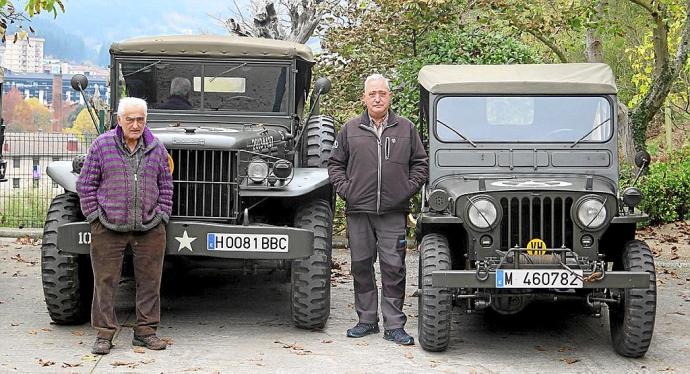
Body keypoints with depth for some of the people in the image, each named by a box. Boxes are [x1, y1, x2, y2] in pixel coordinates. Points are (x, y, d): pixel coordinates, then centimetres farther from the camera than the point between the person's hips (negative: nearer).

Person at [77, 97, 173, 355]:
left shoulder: (156, 148, 6)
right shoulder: (102, 145, -1)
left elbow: (165, 186, 13)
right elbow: (86, 184, 3)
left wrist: (161, 215, 4)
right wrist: (95, 216, -3)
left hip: (150, 229, 2)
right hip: (108, 228, -2)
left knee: (149, 280, 6)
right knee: (105, 280, 1)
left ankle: (145, 331, 18)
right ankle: (104, 334, 10)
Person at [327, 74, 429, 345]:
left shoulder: (406, 129, 7)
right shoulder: (350, 130, 8)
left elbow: (420, 164, 11)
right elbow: (335, 164, 13)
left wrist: (407, 190, -1)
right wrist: (345, 190, 0)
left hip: (393, 212, -1)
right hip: (358, 210, 1)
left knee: (393, 267, -2)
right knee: (361, 266, 7)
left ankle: (394, 325, 4)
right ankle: (367, 320, 19)